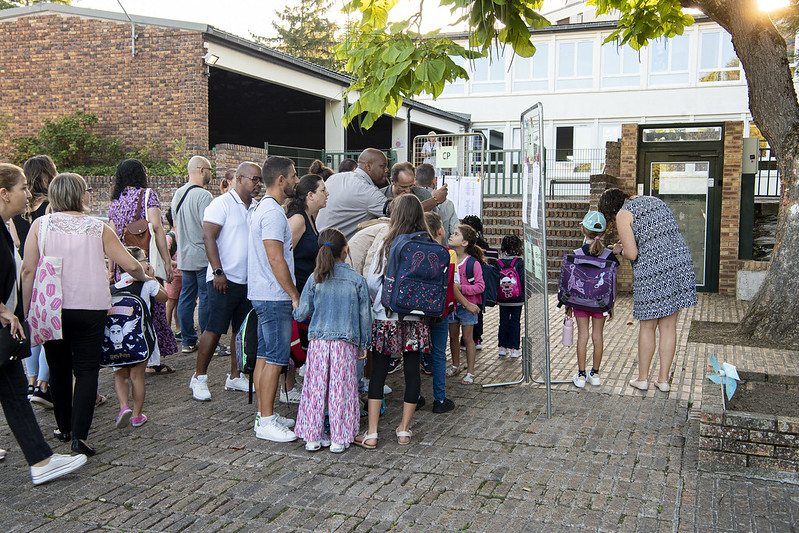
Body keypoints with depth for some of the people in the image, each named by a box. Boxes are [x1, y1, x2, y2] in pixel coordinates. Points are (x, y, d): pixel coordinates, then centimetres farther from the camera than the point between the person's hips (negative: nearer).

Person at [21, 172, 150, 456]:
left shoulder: (40, 225, -1)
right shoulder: (98, 228, -3)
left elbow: (28, 270, -5)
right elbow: (131, 266, -2)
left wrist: (27, 310, 2)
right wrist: (144, 276, 20)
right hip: (90, 308, -2)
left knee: (58, 369, 16)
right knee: (86, 370, 3)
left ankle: (64, 428, 27)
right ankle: (79, 434, -7)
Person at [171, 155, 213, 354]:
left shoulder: (177, 194, 12)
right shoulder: (203, 195, -16)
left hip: (184, 256, 8)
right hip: (203, 256, -8)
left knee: (186, 297, 11)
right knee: (207, 298, -3)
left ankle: (188, 341, 17)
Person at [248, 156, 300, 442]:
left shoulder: (265, 208, 16)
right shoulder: (273, 212, -17)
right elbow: (276, 260, -21)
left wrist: (291, 294, 22)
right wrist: (295, 295, -15)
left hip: (263, 295, 11)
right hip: (274, 298, -11)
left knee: (264, 356, 14)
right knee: (275, 359, -5)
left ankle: (265, 415, 22)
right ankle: (266, 422, 1)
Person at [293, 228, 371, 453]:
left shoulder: (315, 279, -1)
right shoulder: (357, 279, -2)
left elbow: (302, 313, 3)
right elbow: (365, 315, 2)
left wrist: (294, 311, 27)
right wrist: (364, 343, 13)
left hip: (318, 342, 1)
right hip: (345, 344, -1)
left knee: (316, 388, 9)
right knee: (340, 390, 5)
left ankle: (313, 438, 16)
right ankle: (339, 439, 11)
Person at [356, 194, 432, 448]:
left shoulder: (388, 245, -8)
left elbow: (372, 282, -3)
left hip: (386, 319, -2)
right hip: (416, 319, 2)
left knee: (378, 372, 5)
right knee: (412, 371, 10)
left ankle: (371, 434, 6)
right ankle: (404, 430, 18)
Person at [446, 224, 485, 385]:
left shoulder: (473, 263, -16)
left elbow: (480, 286, -16)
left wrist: (461, 287, -23)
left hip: (467, 305, -5)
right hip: (451, 304, 5)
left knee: (468, 338, 3)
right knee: (453, 337, 15)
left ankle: (470, 372, 12)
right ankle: (455, 366, 33)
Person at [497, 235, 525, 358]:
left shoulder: (498, 263, -3)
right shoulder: (520, 263, -11)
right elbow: (523, 280, -14)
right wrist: (524, 293, 1)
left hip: (503, 298, 2)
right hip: (517, 299, -2)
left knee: (503, 322, 12)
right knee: (515, 322, 6)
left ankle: (502, 347, 16)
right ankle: (514, 349, 7)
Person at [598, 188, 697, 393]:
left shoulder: (623, 215, -4)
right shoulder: (654, 201, 18)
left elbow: (632, 254, -12)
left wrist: (620, 249, 10)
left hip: (652, 269, -6)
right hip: (681, 260, 6)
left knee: (647, 327, 8)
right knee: (668, 326, 11)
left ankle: (642, 378, 20)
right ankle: (663, 379, 19)